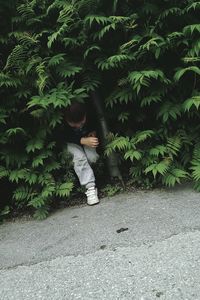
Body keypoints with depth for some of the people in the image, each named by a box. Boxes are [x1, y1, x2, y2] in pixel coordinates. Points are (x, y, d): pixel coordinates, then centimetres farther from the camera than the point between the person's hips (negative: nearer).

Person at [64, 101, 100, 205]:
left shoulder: (88, 114, -25)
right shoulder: (63, 120, -32)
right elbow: (66, 137, -24)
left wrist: (93, 132, -21)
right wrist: (83, 141, -36)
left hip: (87, 137, 2)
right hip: (71, 142, -2)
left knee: (92, 157, -25)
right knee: (79, 157, -30)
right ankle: (90, 187, -28)